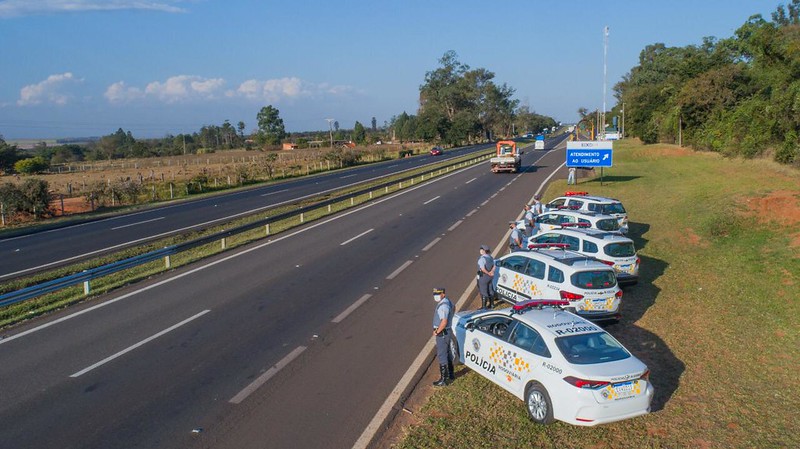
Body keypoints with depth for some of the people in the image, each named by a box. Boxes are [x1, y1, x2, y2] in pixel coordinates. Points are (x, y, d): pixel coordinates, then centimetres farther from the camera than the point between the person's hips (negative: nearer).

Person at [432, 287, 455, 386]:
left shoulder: (443, 306, -26)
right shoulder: (447, 300, 5)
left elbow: (444, 322, -31)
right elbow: (453, 308, 27)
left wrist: (437, 332, -18)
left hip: (442, 333, -10)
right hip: (446, 331, 10)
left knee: (442, 356, -2)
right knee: (446, 353, 22)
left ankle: (443, 380, 6)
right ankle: (450, 374, 36)